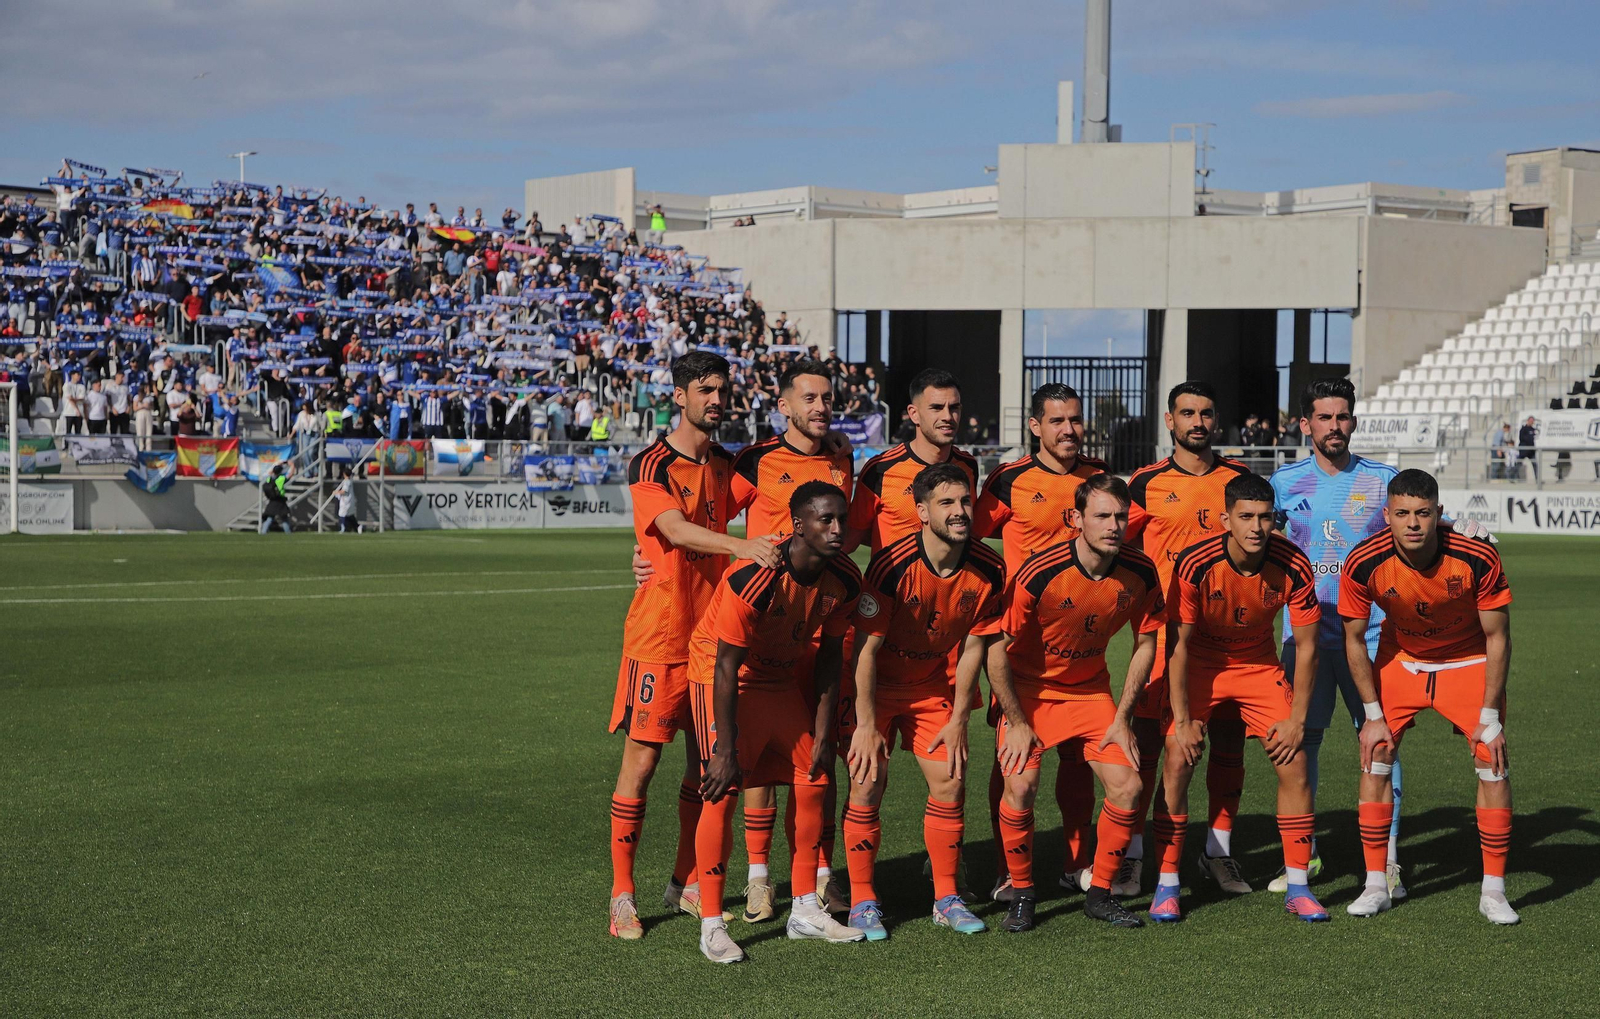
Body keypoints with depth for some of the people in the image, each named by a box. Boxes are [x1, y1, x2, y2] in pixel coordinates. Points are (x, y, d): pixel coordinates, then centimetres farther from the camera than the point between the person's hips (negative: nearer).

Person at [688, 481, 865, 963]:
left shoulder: (844, 580, -13)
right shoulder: (753, 579, -33)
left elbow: (829, 656, 0)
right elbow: (726, 668, -27)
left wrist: (823, 735, 2)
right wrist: (725, 750, -25)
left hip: (783, 678, 7)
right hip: (722, 675, -7)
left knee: (813, 779, 5)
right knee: (722, 792, -15)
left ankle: (805, 911, 18)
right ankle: (711, 926, -7)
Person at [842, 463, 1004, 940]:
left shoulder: (988, 569, -14)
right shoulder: (892, 564, -26)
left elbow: (973, 646, -3)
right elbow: (866, 647, -22)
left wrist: (958, 720, -4)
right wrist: (867, 724, -23)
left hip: (936, 687, 4)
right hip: (878, 686, -3)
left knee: (950, 784, -1)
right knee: (867, 784, -9)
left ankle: (947, 899, 14)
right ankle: (862, 901, 4)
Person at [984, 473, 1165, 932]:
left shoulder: (1140, 572, -14)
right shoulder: (1039, 574, -26)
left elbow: (1145, 643, 1)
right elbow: (996, 650, -18)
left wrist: (1122, 718, -1)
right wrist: (1017, 722, -15)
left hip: (1090, 689, 4)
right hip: (1029, 689, -4)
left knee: (1127, 787, -9)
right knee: (1021, 784, -21)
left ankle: (1100, 893, 11)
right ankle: (1021, 894, 1)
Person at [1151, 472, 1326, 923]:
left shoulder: (1293, 566, -22)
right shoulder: (1195, 564, -27)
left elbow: (1306, 646, -11)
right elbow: (1178, 645, -17)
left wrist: (1297, 720, -12)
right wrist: (1182, 719, -18)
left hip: (1259, 664, 2)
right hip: (1199, 664, -2)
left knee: (1294, 763, -9)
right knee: (1178, 762, -15)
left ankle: (1298, 887, 3)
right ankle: (1166, 885, -3)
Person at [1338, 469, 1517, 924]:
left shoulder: (1478, 559, -28)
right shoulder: (1363, 564, -25)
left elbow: (1497, 637, -15)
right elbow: (1354, 639, -10)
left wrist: (1490, 717, -15)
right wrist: (1372, 713, -10)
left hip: (1469, 661, -1)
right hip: (1399, 659, 1)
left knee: (1494, 764, -10)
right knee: (1374, 760, -8)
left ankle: (1493, 891, 2)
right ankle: (1376, 886, 4)